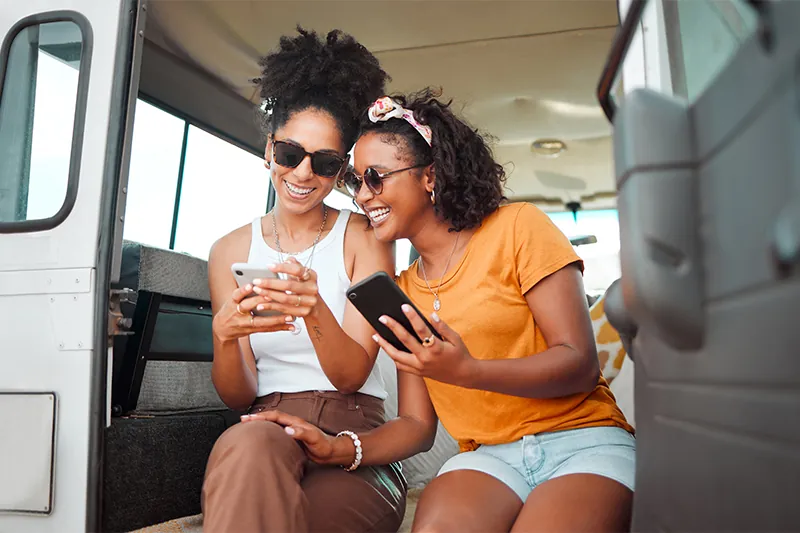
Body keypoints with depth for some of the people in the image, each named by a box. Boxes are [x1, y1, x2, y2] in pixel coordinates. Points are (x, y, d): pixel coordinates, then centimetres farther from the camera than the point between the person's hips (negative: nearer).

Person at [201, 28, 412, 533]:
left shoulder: (364, 238, 4)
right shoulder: (231, 251, 10)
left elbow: (351, 376, -6)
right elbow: (238, 397, 4)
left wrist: (315, 311, -26)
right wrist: (225, 336, -18)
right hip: (265, 430, 3)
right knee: (247, 445, -35)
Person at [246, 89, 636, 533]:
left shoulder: (516, 228, -2)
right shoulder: (402, 290, 13)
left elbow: (581, 365, -9)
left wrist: (467, 372, -24)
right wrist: (340, 449, -9)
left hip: (582, 442, -2)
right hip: (489, 457, 3)